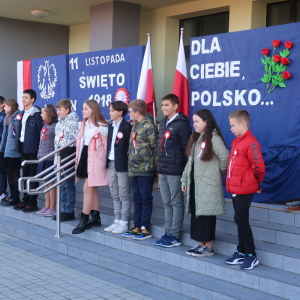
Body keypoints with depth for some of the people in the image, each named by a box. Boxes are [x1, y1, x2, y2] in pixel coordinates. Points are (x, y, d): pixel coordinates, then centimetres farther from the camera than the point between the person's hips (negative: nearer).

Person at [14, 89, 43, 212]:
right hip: (23, 147, 8)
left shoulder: (36, 113, -9)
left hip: (32, 148, -8)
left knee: (33, 174, -2)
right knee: (25, 174, 12)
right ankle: (26, 200, 20)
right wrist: (19, 140, 9)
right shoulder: (22, 113, 15)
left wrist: (40, 147, -13)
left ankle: (33, 202, 2)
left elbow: (41, 130, -11)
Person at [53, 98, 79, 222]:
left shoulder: (72, 123, -11)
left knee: (69, 184, -4)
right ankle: (63, 210, 18)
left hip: (69, 154, -9)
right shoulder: (59, 123, 15)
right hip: (60, 155, 9)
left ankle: (69, 212, 3)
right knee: (62, 185, 11)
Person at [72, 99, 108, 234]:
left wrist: (104, 161, -8)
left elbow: (106, 146, -9)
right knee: (92, 189, 12)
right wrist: (78, 158, 14)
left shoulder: (101, 127, -11)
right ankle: (95, 217, 20)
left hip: (95, 159, -8)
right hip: (85, 157, 8)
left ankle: (84, 220, -4)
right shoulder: (84, 124, 12)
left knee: (87, 188, -9)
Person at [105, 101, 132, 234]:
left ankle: (124, 223, 7)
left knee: (124, 196, 0)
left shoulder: (127, 127, -11)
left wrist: (128, 160, -15)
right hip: (111, 163, 8)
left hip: (122, 164, -8)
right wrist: (106, 160, 11)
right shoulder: (111, 126, 13)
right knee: (115, 196, 14)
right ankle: (117, 221, 23)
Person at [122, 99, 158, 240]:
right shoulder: (134, 126, 14)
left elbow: (156, 147, -13)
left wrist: (155, 165, -12)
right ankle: (137, 227, 19)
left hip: (145, 170, -9)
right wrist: (130, 160, 16)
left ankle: (145, 229, 6)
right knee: (137, 199, 13)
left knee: (146, 199, 0)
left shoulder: (149, 126, -12)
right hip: (134, 169, 9)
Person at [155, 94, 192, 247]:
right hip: (162, 171, 8)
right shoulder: (162, 124, 15)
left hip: (175, 171, -8)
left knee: (176, 203, 0)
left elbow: (187, 149, -12)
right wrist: (159, 165, 17)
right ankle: (168, 233, 19)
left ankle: (175, 236, 5)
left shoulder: (182, 125, -10)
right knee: (167, 203, 12)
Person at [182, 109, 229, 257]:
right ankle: (200, 244, 19)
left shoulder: (213, 138, -12)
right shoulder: (195, 139, 16)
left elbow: (225, 156, -22)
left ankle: (209, 247, 3)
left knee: (207, 216, -5)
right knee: (196, 214, 11)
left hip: (208, 185, -9)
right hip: (195, 184, 9)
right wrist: (184, 179, 17)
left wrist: (220, 172, -8)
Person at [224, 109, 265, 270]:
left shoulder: (250, 142, -18)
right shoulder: (236, 141, 13)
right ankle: (241, 252, 25)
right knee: (240, 220, 15)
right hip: (235, 188, 9)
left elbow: (258, 166, -19)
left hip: (244, 190, -9)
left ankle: (251, 255, 3)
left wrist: (256, 183, -4)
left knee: (241, 220, -6)